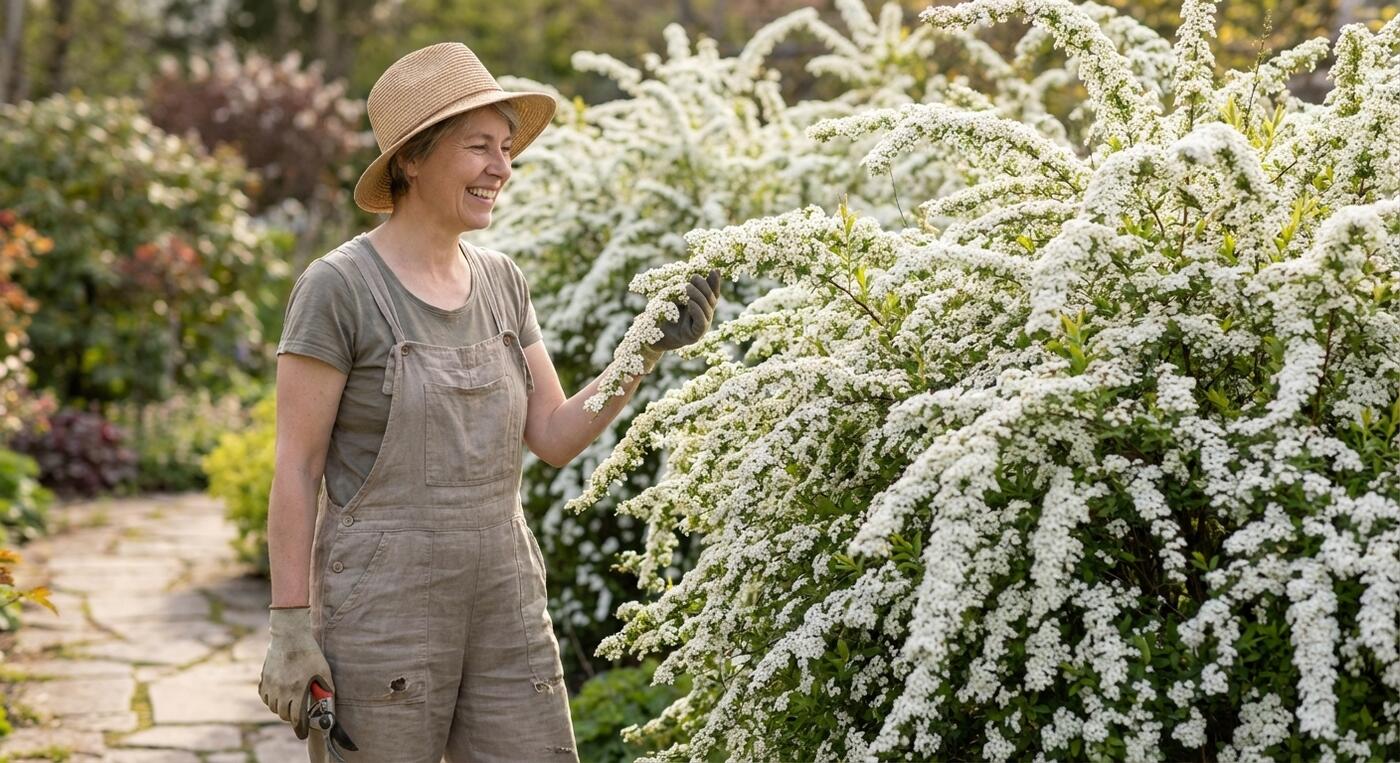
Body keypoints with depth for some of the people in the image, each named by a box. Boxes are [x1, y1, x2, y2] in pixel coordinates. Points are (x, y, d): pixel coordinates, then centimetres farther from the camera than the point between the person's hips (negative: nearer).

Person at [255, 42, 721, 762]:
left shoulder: (500, 280, 8)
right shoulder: (337, 286, -11)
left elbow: (554, 437, 7)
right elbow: (295, 467, -10)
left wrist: (647, 350, -5)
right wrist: (289, 627, -13)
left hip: (505, 604, 6)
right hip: (381, 611, -6)